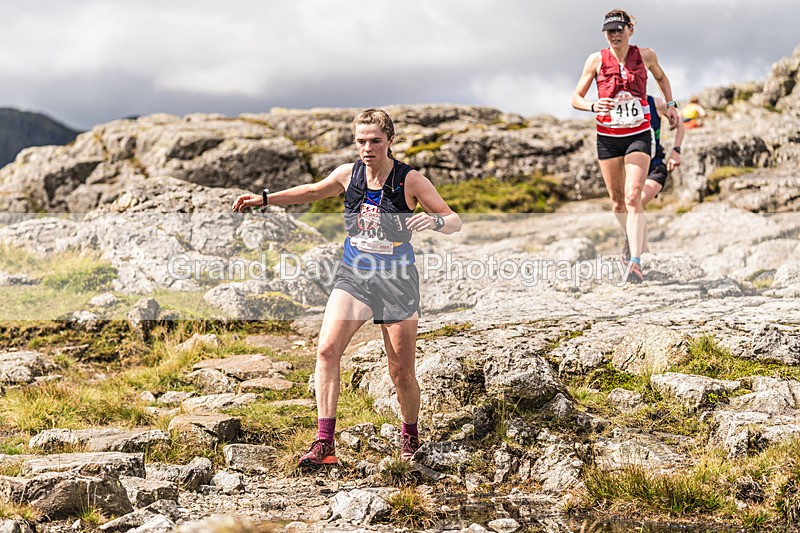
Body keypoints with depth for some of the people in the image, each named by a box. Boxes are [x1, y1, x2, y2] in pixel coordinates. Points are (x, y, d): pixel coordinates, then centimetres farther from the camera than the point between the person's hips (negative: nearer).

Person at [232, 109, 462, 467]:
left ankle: (410, 436, 30)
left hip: (396, 280, -3)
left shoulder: (410, 180, -12)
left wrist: (435, 221, -34)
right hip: (352, 275, 3)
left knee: (402, 373, 2)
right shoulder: (348, 174, -1)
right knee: (327, 349, -19)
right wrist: (263, 199, 15)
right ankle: (324, 443, -17)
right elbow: (313, 191, 19)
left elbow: (455, 222, -11)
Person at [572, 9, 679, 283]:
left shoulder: (645, 55, 0)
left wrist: (671, 104, 12)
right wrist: (592, 106, -20)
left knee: (633, 196, -17)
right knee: (617, 201, 10)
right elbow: (576, 98, 0)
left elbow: (661, 77, 23)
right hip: (607, 138, 1)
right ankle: (630, 238, 40)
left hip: (638, 136, -1)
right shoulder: (596, 60, -3)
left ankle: (636, 261, -23)